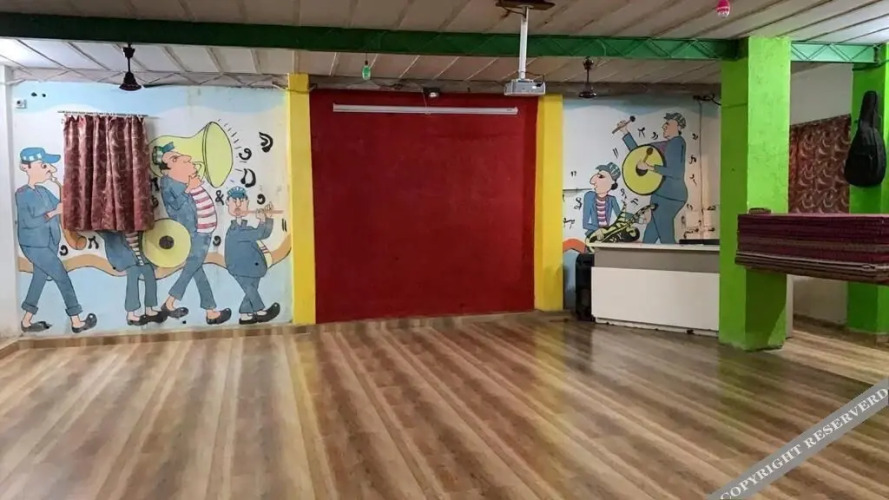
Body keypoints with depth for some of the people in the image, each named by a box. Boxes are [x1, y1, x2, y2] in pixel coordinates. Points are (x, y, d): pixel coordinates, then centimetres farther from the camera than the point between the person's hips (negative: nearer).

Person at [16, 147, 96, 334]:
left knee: (39, 280, 15)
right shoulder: (22, 194, -14)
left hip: (48, 244, 8)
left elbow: (59, 206, 7)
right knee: (63, 278, -5)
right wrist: (53, 212, -24)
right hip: (35, 246, -8)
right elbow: (29, 221, -22)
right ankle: (76, 322, 1)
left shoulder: (43, 191, 8)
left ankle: (27, 321, 28)